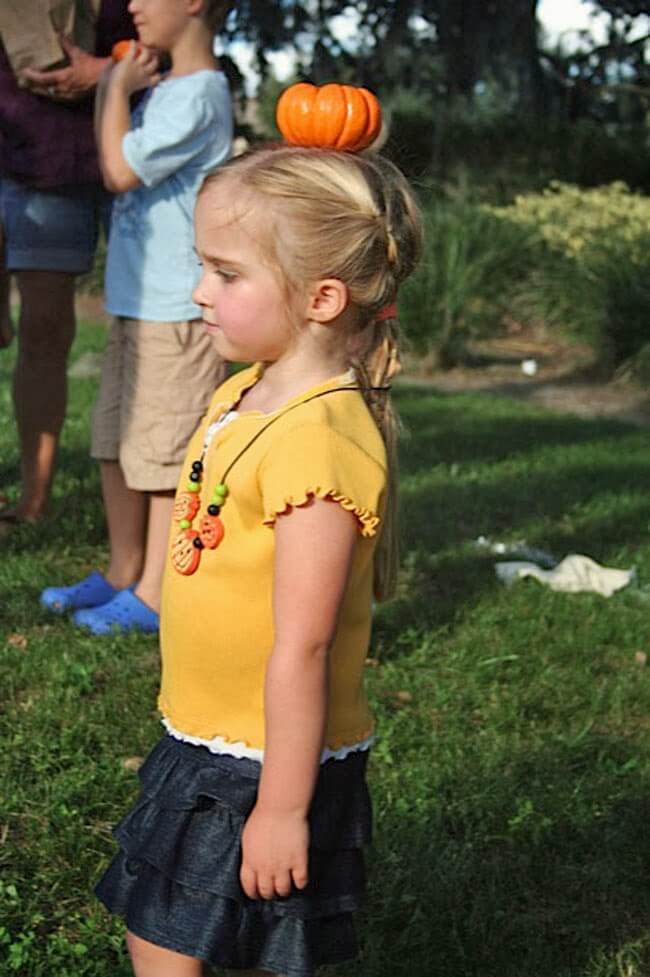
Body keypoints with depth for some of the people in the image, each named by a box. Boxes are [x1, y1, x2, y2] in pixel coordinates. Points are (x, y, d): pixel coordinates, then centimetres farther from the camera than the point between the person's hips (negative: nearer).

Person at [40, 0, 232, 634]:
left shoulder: (199, 95, -14)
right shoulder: (160, 90, 16)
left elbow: (123, 171, -18)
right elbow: (115, 171, 19)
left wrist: (118, 89, -7)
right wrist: (110, 91, 12)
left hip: (177, 310, -10)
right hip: (135, 302, 10)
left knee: (163, 452, -3)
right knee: (114, 445, 15)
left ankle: (156, 595, 4)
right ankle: (122, 573, 26)